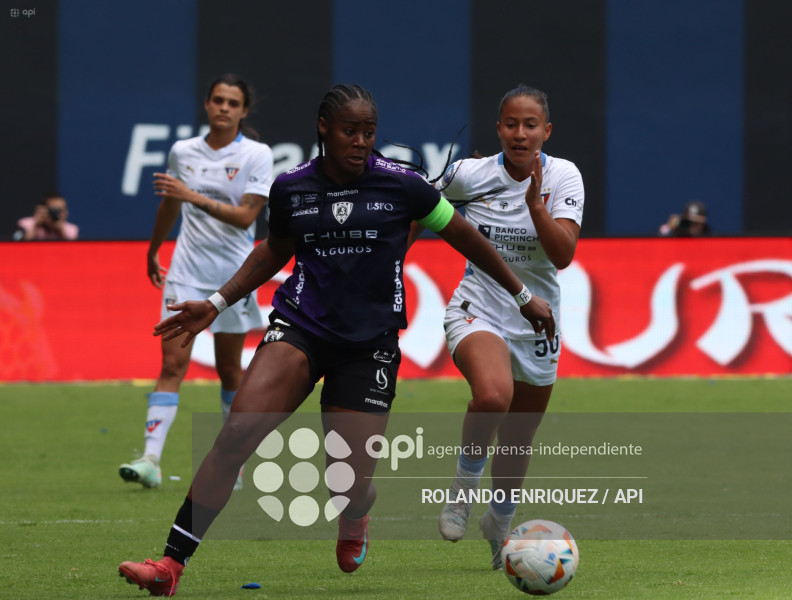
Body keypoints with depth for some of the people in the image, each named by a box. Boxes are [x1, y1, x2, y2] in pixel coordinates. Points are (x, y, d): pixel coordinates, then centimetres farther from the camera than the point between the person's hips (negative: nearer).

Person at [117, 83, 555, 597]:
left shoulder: (401, 185, -5)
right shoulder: (292, 188, 2)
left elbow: (466, 237, 8)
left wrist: (523, 296, 13)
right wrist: (217, 304, 18)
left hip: (371, 342, -1)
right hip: (301, 324, 1)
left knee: (350, 486, -6)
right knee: (237, 433, -23)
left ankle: (355, 521, 36)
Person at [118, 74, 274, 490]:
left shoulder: (256, 155, -4)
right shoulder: (182, 152, 6)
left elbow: (245, 216, -14)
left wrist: (194, 197, -24)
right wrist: (153, 250, 35)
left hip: (232, 275, -2)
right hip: (187, 271, 2)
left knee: (229, 371, 7)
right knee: (173, 362, -10)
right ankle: (151, 460, -19)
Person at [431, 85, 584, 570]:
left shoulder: (563, 177, -8)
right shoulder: (470, 174, -7)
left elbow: (563, 255, -19)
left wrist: (535, 202, -30)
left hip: (536, 322, 2)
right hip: (479, 309, -2)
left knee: (517, 443, 12)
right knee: (493, 394, -35)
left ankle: (500, 525, 41)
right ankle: (464, 486, -9)